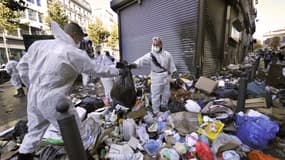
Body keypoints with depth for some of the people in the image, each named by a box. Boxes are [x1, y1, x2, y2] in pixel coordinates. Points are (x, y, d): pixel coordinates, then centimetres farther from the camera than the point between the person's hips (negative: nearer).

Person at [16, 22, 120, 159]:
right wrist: (118, 71, 4)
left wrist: (35, 85, 22)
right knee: (78, 136, 10)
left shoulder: (38, 44, 4)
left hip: (33, 96, 8)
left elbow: (22, 67, 13)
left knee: (34, 131, 30)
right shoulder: (74, 53, -15)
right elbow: (98, 69, -9)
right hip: (54, 100, -7)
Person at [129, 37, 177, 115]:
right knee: (155, 96, 3)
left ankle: (163, 107, 44)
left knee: (166, 94, 19)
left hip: (166, 78, 4)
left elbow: (172, 66, 7)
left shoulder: (167, 54, -1)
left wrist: (174, 73, 9)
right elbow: (141, 61, -27)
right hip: (156, 79, -3)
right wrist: (132, 65, -43)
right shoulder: (150, 55, -11)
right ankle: (156, 112, 21)